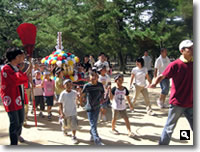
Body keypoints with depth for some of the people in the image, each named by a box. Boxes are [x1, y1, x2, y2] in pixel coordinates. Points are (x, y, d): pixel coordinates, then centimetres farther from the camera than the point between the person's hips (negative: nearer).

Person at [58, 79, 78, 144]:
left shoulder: (74, 92, -9)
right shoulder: (63, 94, -14)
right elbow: (60, 104, -13)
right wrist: (61, 113, -18)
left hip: (73, 112, 1)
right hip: (65, 112, -1)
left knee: (74, 124, -6)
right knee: (66, 125, 16)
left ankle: (74, 137, 10)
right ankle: (64, 129, 50)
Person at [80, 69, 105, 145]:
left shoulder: (100, 85, -5)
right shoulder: (87, 86, -13)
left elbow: (102, 94, 10)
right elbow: (82, 95, 1)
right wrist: (81, 102, 12)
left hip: (97, 107, 4)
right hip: (90, 108, -4)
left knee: (95, 123, 17)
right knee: (93, 125, -8)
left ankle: (92, 136, 39)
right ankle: (97, 140, -11)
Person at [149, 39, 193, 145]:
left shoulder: (192, 64, 3)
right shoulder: (175, 64, -12)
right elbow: (162, 76, -16)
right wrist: (155, 83, -33)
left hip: (190, 104, 5)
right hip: (177, 103, -5)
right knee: (170, 127, 7)